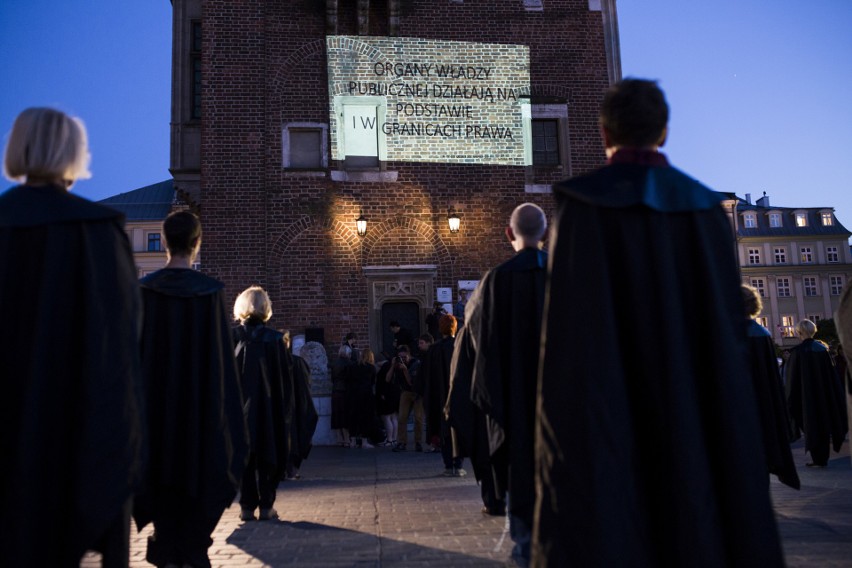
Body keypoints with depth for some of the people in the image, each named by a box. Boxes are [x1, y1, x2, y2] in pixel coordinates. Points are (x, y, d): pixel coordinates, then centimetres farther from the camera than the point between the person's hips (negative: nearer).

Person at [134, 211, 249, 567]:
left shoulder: (145, 289, -4)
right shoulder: (209, 291, -8)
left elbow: (137, 349, -1)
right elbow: (221, 354, -6)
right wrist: (223, 406, 2)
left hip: (155, 400, 2)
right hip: (201, 400, -1)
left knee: (160, 469, 12)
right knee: (199, 469, 9)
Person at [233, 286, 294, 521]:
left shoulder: (231, 337, -3)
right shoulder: (274, 339, -6)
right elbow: (286, 378, -3)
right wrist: (286, 410, 6)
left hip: (239, 406, 1)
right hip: (269, 409, -1)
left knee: (244, 453, 9)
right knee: (269, 453, 7)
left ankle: (247, 506, 11)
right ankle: (266, 506, 8)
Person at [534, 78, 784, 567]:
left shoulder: (581, 203, -6)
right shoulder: (704, 207, 6)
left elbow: (570, 316, -12)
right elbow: (730, 320, 6)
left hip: (608, 406, -3)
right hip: (698, 408, 4)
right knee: (697, 523, 12)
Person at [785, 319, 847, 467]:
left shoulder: (797, 351, -16)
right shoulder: (822, 348, 0)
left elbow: (792, 378, -12)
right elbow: (832, 373, 6)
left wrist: (792, 400, -4)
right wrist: (831, 394, 16)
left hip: (807, 396, -5)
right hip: (824, 394, 5)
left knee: (811, 425, 4)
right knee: (823, 421, 16)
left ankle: (818, 459, 7)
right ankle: (823, 457, 22)